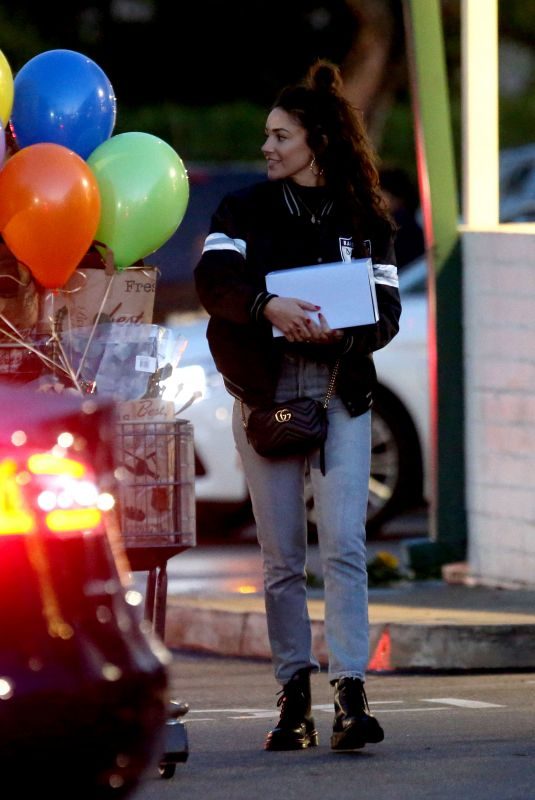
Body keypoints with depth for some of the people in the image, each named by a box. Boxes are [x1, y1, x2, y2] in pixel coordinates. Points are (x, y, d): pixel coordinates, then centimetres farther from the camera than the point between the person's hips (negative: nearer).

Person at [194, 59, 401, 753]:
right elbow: (213, 281, -10)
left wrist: (344, 332, -20)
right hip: (266, 390, 1)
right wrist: (268, 308, -29)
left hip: (342, 390, -1)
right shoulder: (245, 209, 7)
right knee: (281, 556, 3)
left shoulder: (365, 219, 8)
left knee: (344, 543, -13)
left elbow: (387, 312, 1)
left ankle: (350, 696, -17)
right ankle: (294, 697, 8)